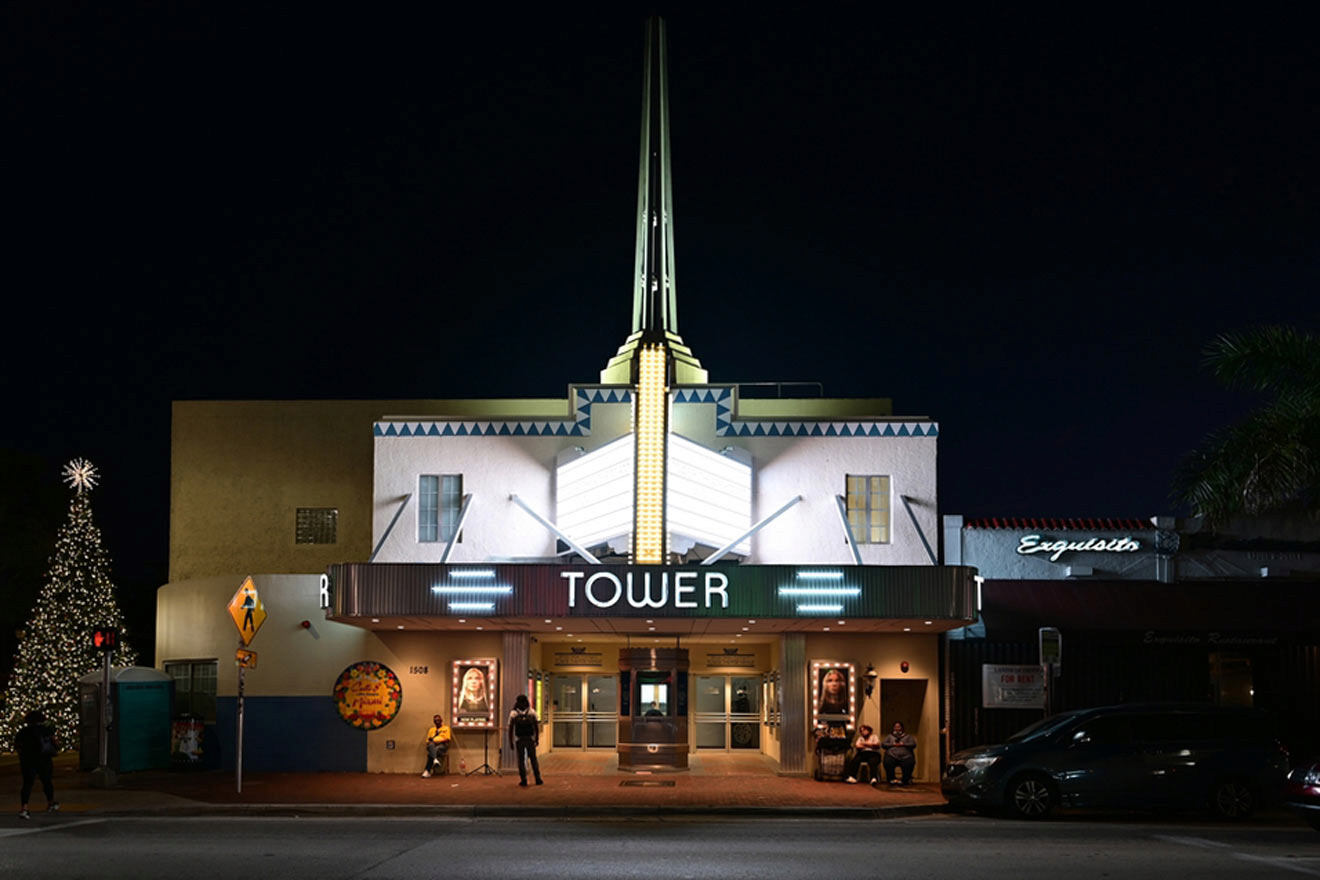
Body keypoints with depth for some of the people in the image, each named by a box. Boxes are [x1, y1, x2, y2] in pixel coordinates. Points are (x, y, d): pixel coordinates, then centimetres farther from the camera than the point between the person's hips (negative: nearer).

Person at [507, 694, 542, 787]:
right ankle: (538, 779, 8)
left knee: (521, 760, 6)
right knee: (533, 759, 11)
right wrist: (537, 739, 8)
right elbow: (537, 727, 0)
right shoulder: (532, 712, 0)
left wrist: (510, 742, 3)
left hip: (519, 740, -1)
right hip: (530, 739, 1)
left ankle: (524, 780, 3)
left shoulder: (513, 714, -3)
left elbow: (510, 729, -4)